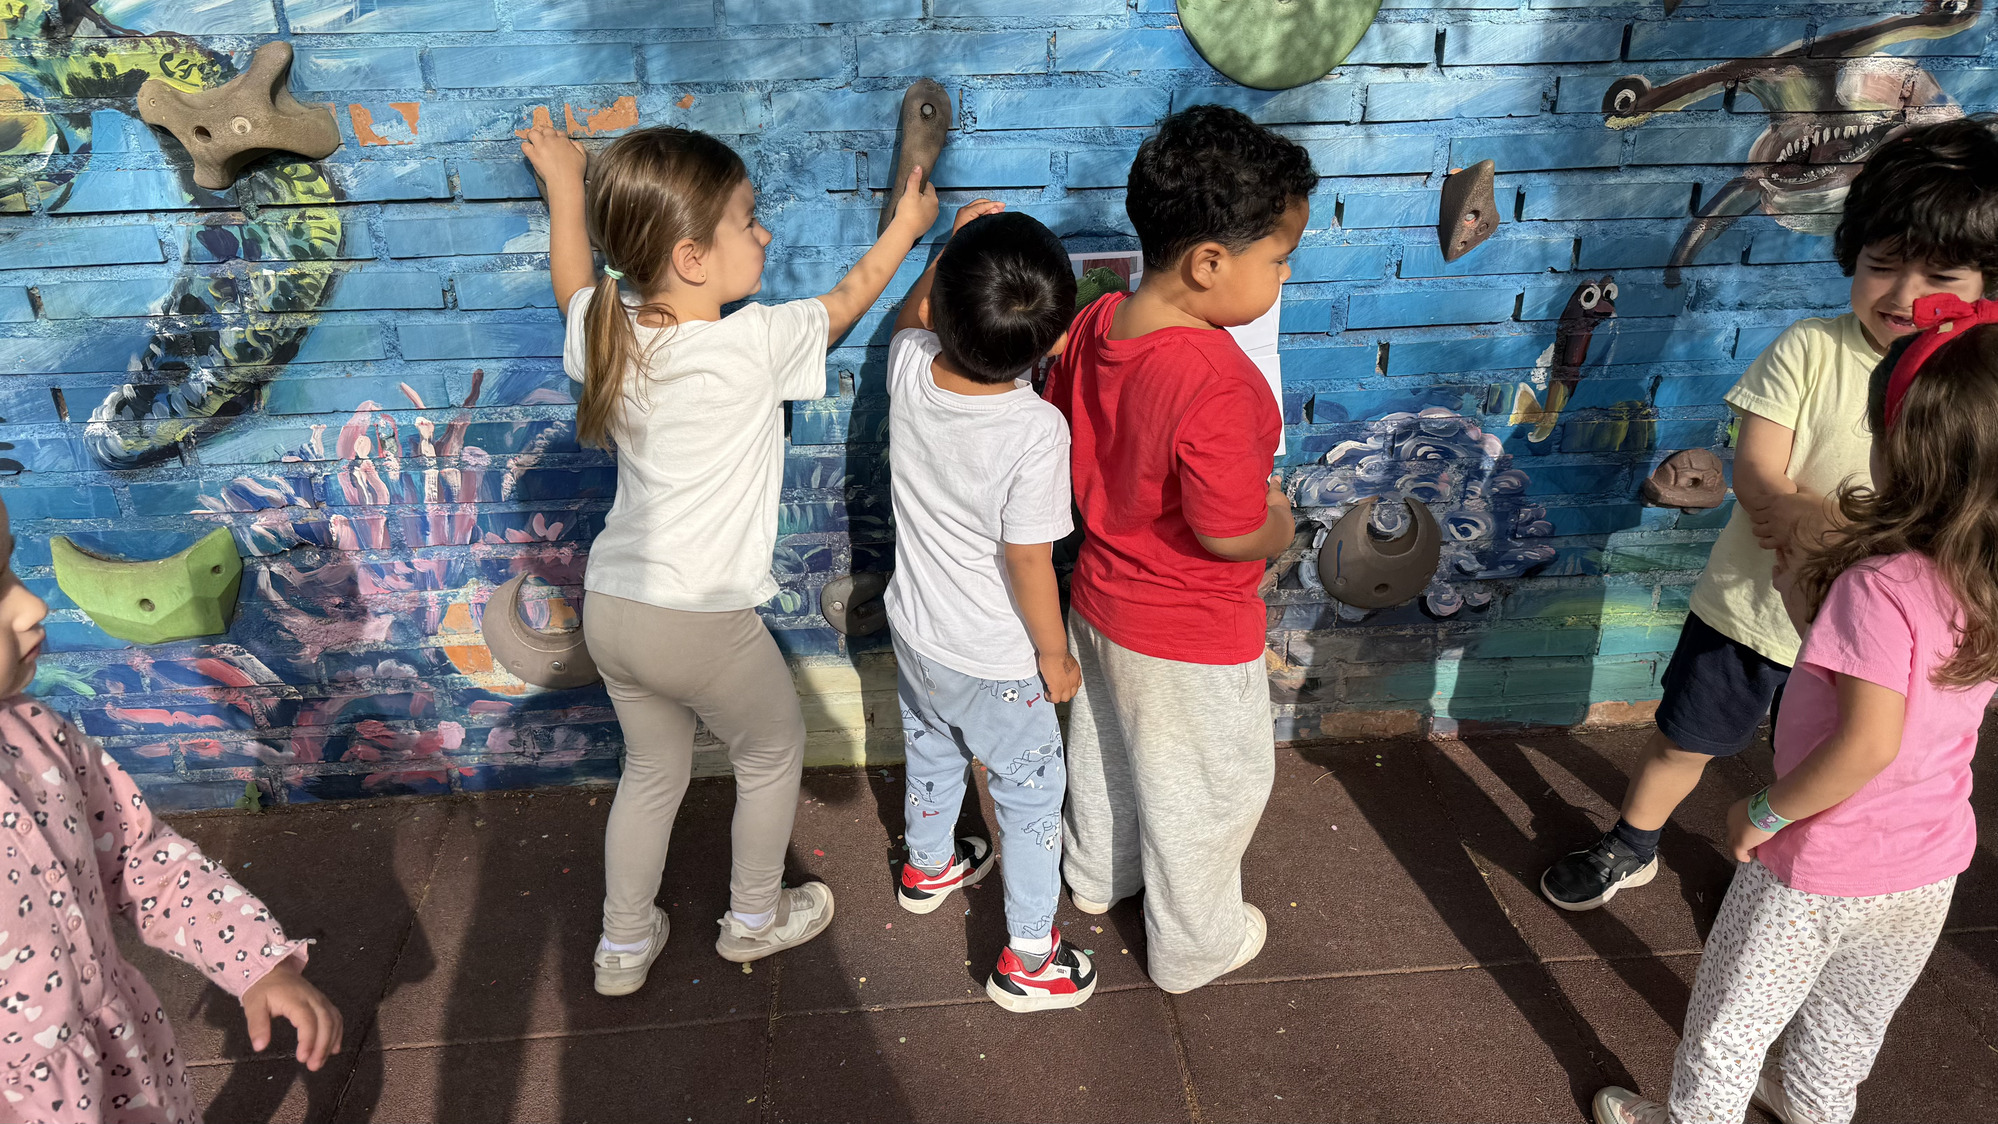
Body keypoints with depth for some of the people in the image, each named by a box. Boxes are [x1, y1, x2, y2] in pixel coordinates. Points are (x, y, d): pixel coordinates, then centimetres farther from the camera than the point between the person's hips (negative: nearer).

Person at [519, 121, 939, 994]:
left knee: (653, 767, 26)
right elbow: (846, 300, -2)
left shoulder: (608, 334, -5)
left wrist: (563, 185, 34)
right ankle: (754, 919, 40)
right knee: (773, 755, 22)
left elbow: (574, 285, 20)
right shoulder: (755, 345, -21)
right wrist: (906, 225, 15)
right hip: (704, 624, -6)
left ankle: (624, 946, 40)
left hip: (611, 605, 6)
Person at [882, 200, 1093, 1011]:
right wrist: (1054, 653, -10)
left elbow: (909, 318, 9)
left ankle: (928, 867, 57)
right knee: (1030, 795, 15)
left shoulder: (908, 371, -18)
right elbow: (1028, 561, -24)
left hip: (914, 631, 6)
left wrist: (951, 246, 3)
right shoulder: (1036, 432, -32)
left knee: (932, 754, 31)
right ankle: (1028, 958, 28)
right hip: (994, 662, -6)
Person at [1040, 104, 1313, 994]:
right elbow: (1231, 533, -30)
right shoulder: (1214, 380, -35)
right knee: (1209, 790, 17)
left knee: (1106, 748, 31)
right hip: (1191, 637, -8)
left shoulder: (1092, 324, -10)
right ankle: (1193, 944, 40)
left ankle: (1096, 871, 57)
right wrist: (1281, 524, -10)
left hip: (1100, 598, 8)